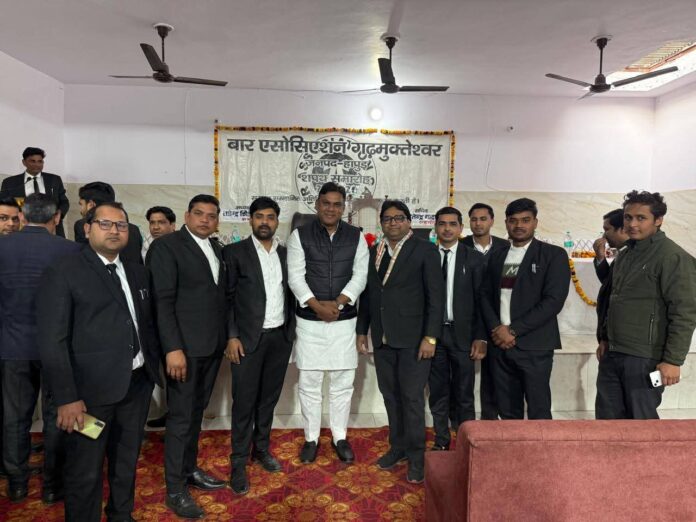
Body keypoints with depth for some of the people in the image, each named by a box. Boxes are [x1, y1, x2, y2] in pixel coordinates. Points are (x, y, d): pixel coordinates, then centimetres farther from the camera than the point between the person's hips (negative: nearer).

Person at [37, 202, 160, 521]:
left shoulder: (137, 272, 11)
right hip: (92, 389, -6)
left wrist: (155, 369, 9)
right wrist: (66, 398, -16)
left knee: (127, 462, 21)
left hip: (137, 384, 6)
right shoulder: (63, 273, -8)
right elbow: (52, 341, -12)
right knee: (85, 472, 8)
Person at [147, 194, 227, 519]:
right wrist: (173, 348, -19)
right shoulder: (166, 246, -9)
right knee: (180, 417, 3)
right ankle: (175, 490, 17)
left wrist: (228, 336, 6)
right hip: (185, 347, -6)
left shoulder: (217, 249, 12)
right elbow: (162, 301, -14)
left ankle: (189, 470, 33)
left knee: (196, 412, 18)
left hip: (213, 346, 7)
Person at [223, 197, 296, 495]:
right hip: (248, 338, -4)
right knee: (244, 401, 3)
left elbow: (291, 293, 11)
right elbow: (226, 297, -5)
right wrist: (231, 336, -11)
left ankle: (262, 449, 32)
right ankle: (239, 462, 16)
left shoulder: (287, 254, 8)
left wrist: (292, 330, 6)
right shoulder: (235, 252, -4)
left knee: (269, 397, 15)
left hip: (281, 337, 4)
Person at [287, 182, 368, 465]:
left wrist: (337, 303, -15)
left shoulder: (356, 236, 4)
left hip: (344, 320, 1)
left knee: (342, 382, 9)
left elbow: (360, 276, -2)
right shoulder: (299, 235, -1)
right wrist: (317, 306, -17)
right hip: (309, 320, -1)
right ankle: (311, 438, 24)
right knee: (309, 382, 8)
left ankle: (340, 437, 26)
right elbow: (295, 276, -6)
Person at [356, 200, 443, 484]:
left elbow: (436, 296, -8)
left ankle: (416, 455, 16)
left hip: (413, 338, -4)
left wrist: (430, 336, -13)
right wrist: (362, 331, 13)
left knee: (412, 397, 0)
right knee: (390, 395, 12)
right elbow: (367, 294, 15)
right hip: (382, 337, 5)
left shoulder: (425, 250, -4)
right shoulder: (373, 253, 11)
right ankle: (397, 446, 28)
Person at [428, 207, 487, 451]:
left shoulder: (474, 258, 1)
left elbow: (481, 300, -1)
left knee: (463, 394, 5)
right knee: (438, 392, 11)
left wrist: (481, 337, -7)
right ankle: (441, 441, 24)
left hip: (462, 334, -1)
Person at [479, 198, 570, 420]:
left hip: (534, 346, -4)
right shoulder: (497, 256, 14)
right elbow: (485, 295, 12)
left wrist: (513, 330, -12)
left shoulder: (553, 255, -2)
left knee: (538, 414, 1)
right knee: (507, 413, 10)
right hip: (500, 345, 4)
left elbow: (554, 300, -11)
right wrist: (496, 329, -5)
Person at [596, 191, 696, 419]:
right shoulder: (624, 254, 12)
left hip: (645, 358, -7)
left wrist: (673, 360, -18)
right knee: (607, 418, 14)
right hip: (612, 353, 8)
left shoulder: (673, 257, -13)